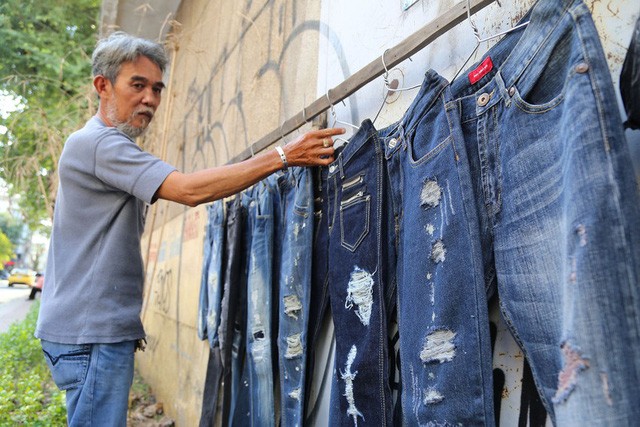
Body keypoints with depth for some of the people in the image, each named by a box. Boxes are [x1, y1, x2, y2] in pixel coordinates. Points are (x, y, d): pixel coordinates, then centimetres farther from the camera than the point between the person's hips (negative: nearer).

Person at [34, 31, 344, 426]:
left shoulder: (103, 145, 17)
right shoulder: (97, 142, -15)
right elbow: (190, 190, -28)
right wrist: (285, 156, -27)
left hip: (101, 327, 10)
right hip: (90, 333, -10)